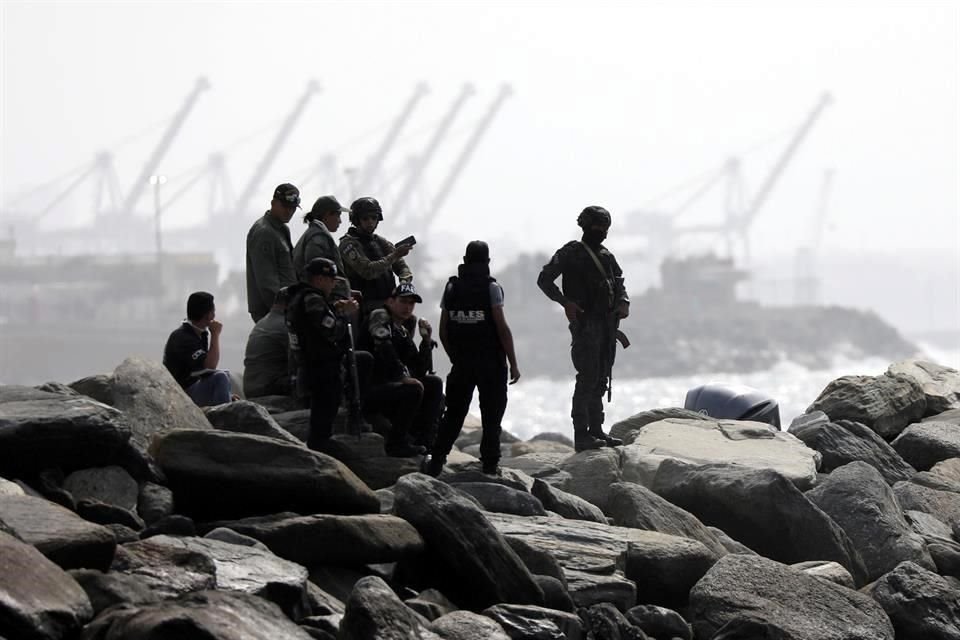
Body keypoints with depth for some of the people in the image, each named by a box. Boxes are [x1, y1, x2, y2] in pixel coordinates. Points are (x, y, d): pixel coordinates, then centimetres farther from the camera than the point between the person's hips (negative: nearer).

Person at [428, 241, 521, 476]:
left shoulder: (452, 287, 4)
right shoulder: (491, 287, -8)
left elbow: (443, 331, 6)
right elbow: (502, 327, -12)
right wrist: (513, 363, -7)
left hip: (461, 362, 4)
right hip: (491, 364, -3)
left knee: (453, 414, 11)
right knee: (491, 416, 5)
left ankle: (436, 463, 4)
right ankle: (489, 467, 5)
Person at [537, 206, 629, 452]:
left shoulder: (607, 256, 16)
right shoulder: (571, 253, -3)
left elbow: (619, 284, 21)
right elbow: (544, 279, -5)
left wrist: (624, 303, -1)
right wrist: (565, 302, -17)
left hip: (608, 324, 7)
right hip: (585, 323, -7)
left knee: (601, 380, 11)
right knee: (587, 379, -11)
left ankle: (597, 430, 18)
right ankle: (582, 435, -10)